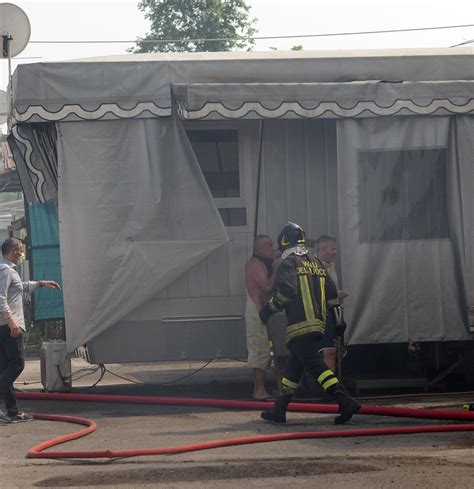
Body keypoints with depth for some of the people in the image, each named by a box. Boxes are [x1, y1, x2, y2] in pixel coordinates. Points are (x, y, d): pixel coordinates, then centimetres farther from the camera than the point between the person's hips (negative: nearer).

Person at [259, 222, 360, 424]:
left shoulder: (289, 263, -5)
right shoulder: (317, 264, 16)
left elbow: (286, 291, -18)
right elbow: (332, 293, 14)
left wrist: (269, 309, -5)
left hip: (300, 325, -8)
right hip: (319, 323, 8)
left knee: (314, 364, -12)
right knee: (294, 364, 15)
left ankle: (345, 401, -24)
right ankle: (279, 410, 22)